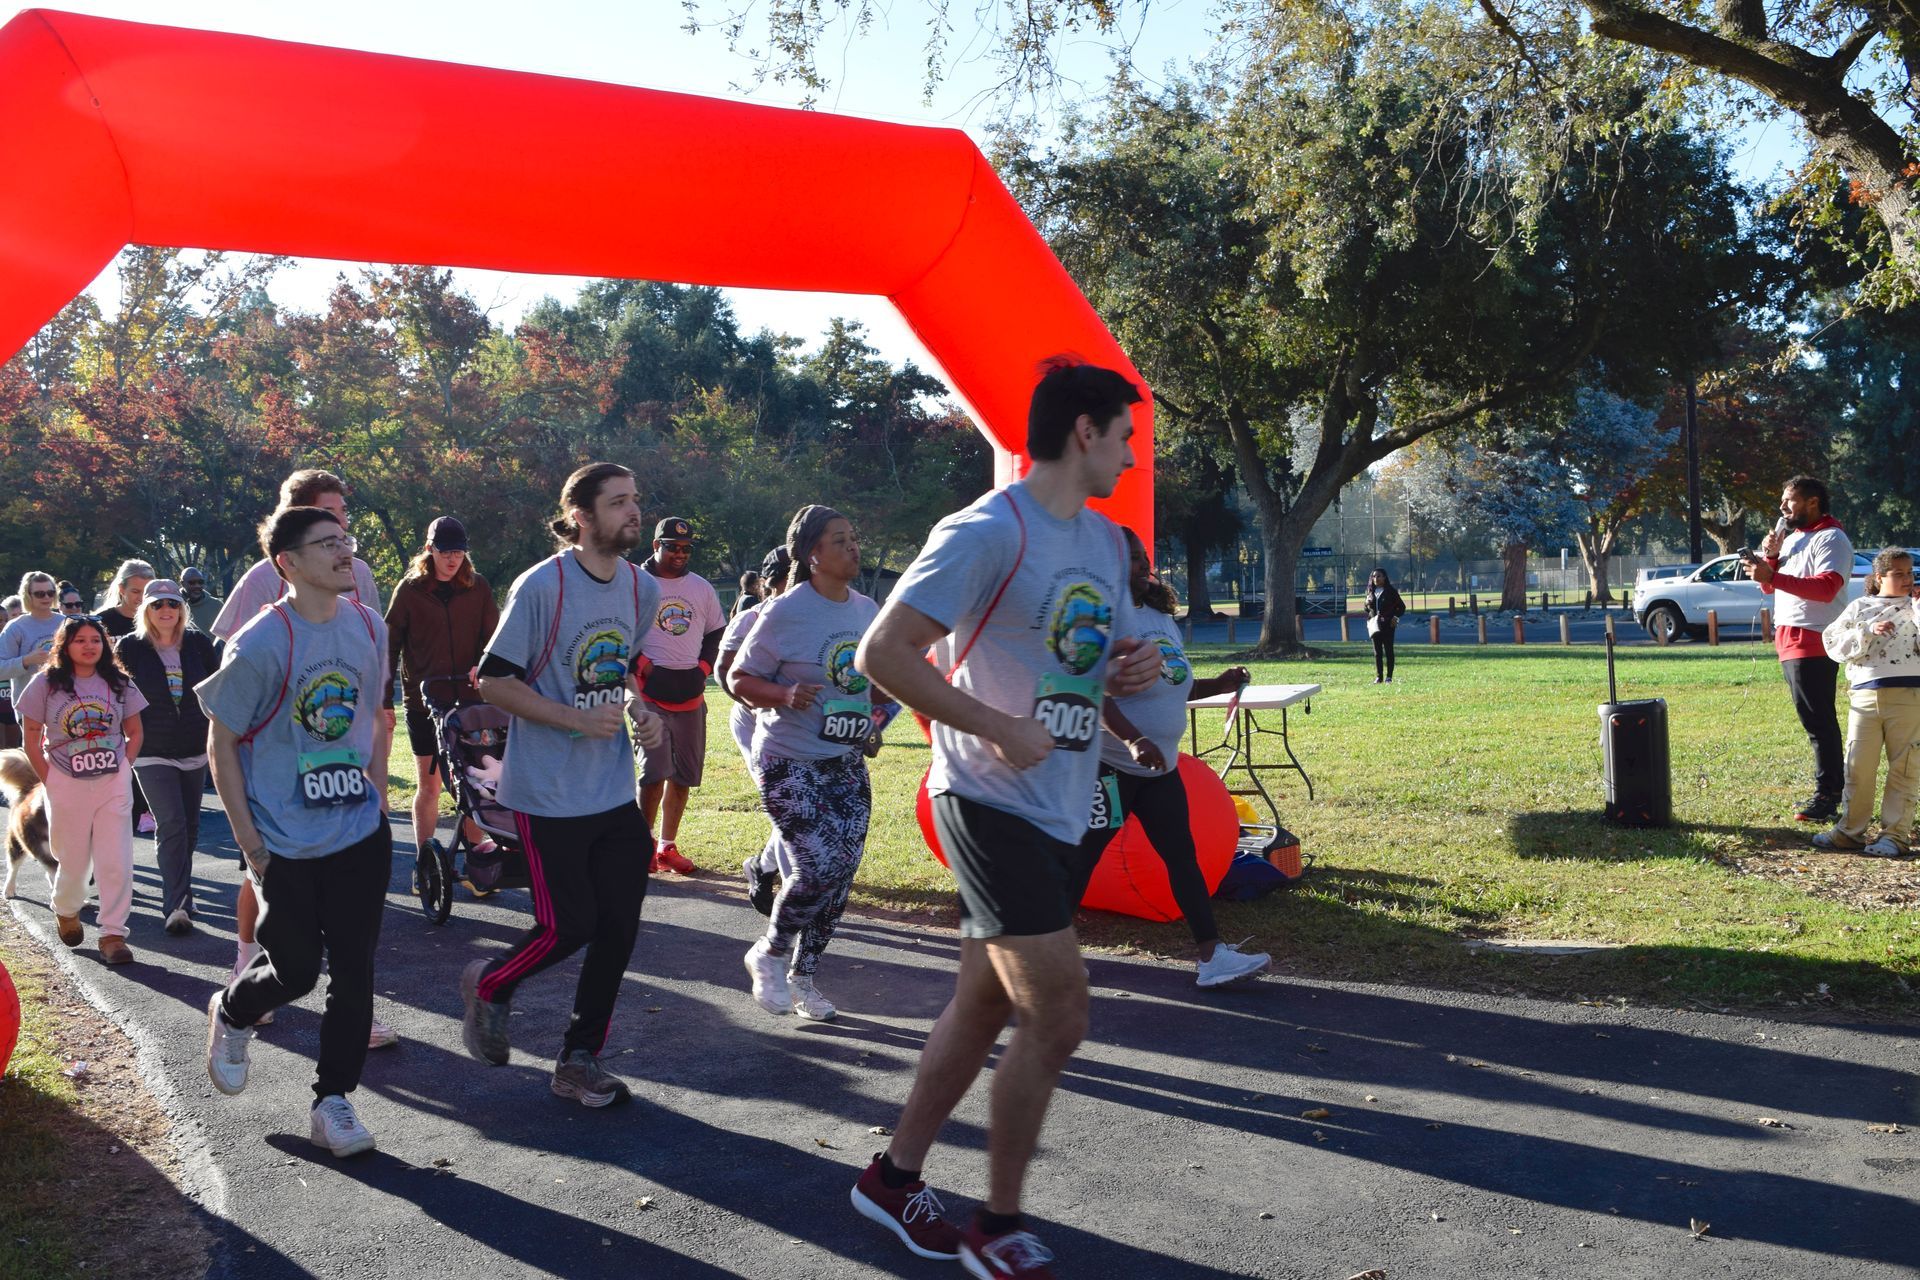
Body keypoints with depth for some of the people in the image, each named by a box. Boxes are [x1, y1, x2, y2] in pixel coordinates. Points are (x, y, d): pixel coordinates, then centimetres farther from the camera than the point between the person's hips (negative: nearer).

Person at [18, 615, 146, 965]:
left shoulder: (118, 682, 4)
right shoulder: (45, 683, -2)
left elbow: (134, 733, 11)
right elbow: (32, 741, 1)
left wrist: (121, 770, 0)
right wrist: (50, 781, -5)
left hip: (114, 785, 1)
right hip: (67, 787, -1)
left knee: (117, 863, -5)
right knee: (73, 861, 11)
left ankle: (113, 934, 3)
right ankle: (66, 911, 40)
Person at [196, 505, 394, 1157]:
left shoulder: (370, 628, 0)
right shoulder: (259, 645, -16)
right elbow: (223, 745, -8)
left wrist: (375, 800, 10)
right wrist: (250, 844, -9)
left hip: (360, 834, 4)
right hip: (286, 843, -4)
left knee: (354, 969, 3)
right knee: (296, 970, 7)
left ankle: (332, 1102, 17)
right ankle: (230, 1013, 41)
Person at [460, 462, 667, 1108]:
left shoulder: (642, 588, 6)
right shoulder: (541, 586, -14)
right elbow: (493, 680, -11)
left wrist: (640, 710, 2)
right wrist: (578, 719, -20)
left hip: (615, 790, 6)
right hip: (548, 793, -6)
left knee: (619, 927, 5)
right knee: (568, 926, -2)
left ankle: (580, 1061, 21)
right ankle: (489, 984, 30)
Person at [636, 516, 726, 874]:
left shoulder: (702, 588, 11)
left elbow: (717, 633, 20)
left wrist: (703, 669, 5)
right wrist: (643, 665, -11)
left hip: (691, 693, 5)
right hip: (649, 691, -5)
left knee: (683, 776, 8)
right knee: (654, 773, -12)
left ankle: (667, 848, 19)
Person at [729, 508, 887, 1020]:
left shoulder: (868, 610, 7)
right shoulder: (785, 612, -12)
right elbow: (741, 679, -8)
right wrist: (786, 696, -26)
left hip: (848, 762, 6)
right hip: (790, 762, -6)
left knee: (842, 872, 4)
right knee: (819, 866, -14)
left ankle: (803, 977, 23)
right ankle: (768, 954, 14)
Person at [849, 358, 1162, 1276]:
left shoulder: (1105, 542, 12)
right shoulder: (988, 533, -16)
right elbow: (882, 654, -21)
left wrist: (1133, 669, 1)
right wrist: (1000, 729, -22)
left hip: (1061, 812, 9)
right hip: (993, 806, -9)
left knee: (986, 1005, 15)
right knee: (1058, 1016, -8)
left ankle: (894, 1177, 32)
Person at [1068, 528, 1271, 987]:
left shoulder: (1159, 617, 13)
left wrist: (1218, 684, 5)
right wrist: (1132, 739, -38)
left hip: (1161, 767, 9)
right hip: (1108, 767, -9)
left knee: (1183, 856, 9)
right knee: (1080, 861, -1)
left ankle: (1213, 956, 14)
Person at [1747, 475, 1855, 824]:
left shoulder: (1831, 539, -9)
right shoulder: (1791, 538, 19)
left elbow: (1827, 587, -24)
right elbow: (1770, 587, 20)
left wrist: (1772, 576, -30)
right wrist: (1770, 557, 2)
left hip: (1814, 642, -9)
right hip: (1790, 640, 9)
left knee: (1818, 720, -9)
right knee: (1817, 719, 13)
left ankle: (1827, 797, -6)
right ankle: (1834, 790, 19)